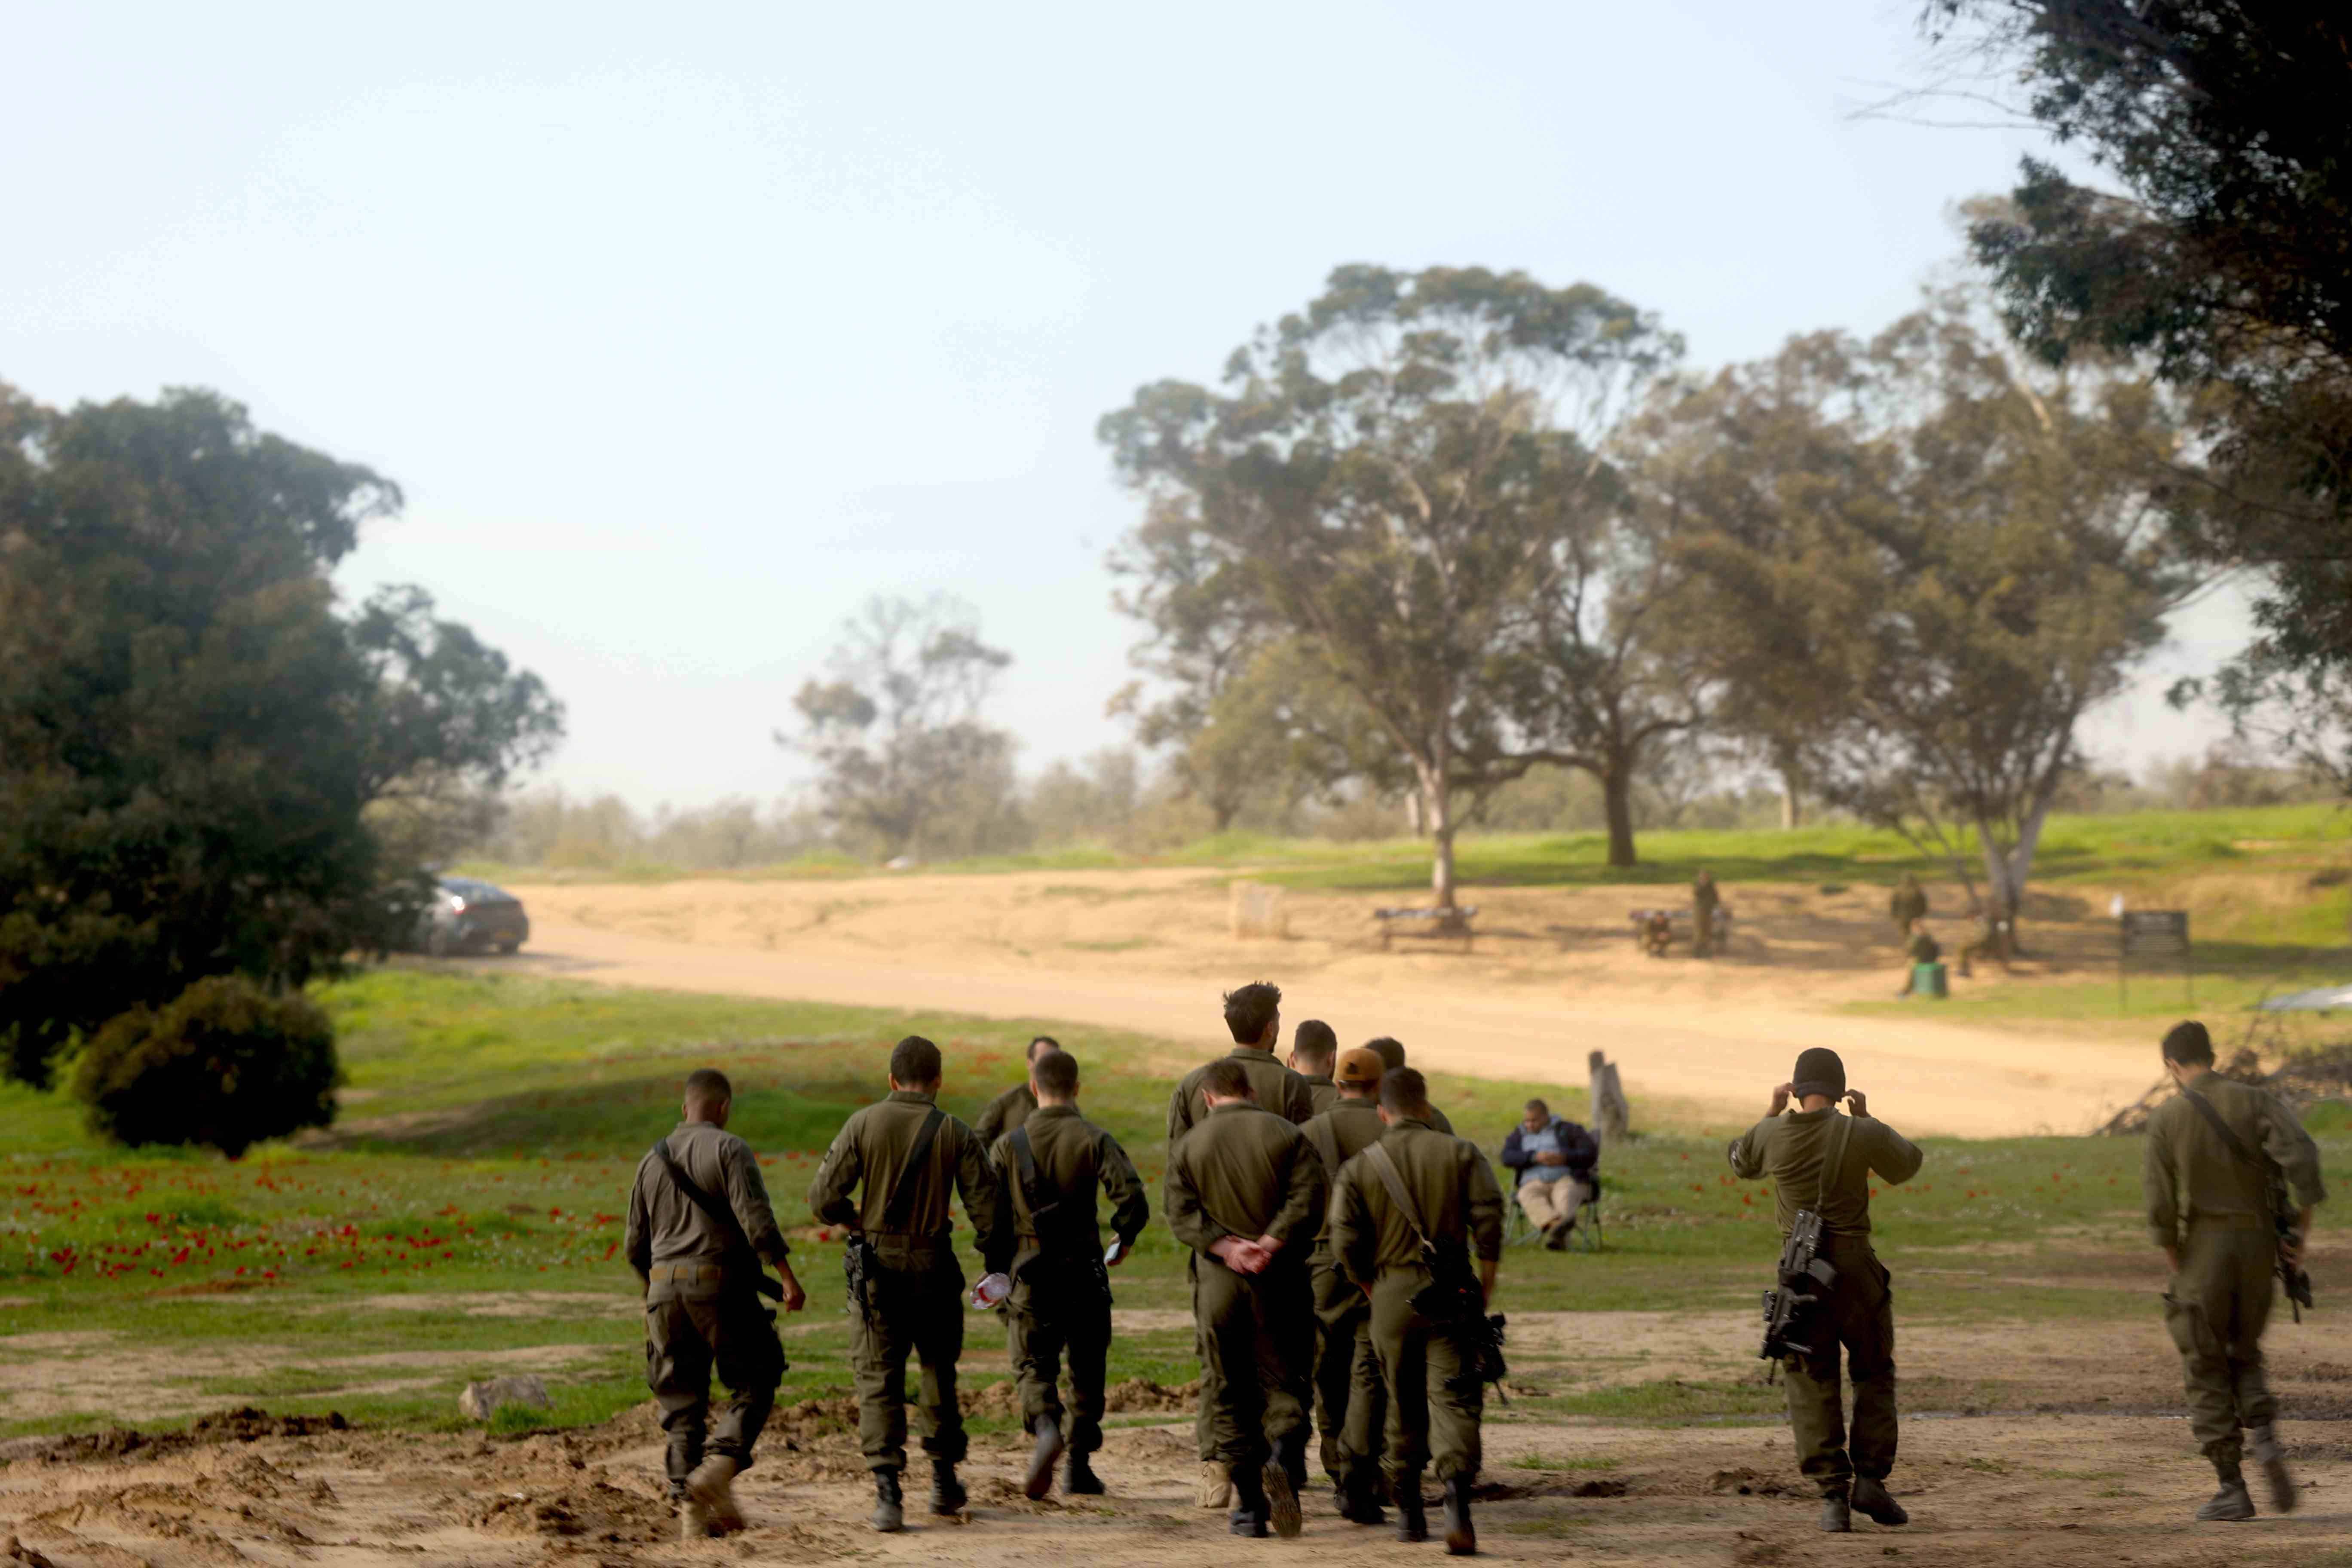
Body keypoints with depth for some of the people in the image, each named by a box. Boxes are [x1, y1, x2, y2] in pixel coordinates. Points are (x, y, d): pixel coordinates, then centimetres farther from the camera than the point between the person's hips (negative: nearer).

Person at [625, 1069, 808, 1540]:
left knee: (683, 1404, 8)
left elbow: (635, 1244, 18)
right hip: (721, 1288, -5)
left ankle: (692, 1513, 2)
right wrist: (788, 1277, -15)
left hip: (665, 1289, 5)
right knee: (756, 1385, 8)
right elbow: (756, 1218, -16)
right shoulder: (729, 1149, -3)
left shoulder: (652, 1161, 14)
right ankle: (718, 1468, -14)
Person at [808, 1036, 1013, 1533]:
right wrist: (996, 1268, 5)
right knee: (939, 1369, 20)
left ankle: (888, 1492, -10)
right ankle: (944, 1480, 29)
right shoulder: (955, 1134, -3)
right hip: (932, 1266, 1)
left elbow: (823, 1198, -7)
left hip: (875, 1266, -1)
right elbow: (988, 1207, -6)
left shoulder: (862, 1125, -4)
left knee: (878, 1379, 3)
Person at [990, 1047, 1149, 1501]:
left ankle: (1046, 1429, -26)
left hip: (1029, 1272, 0)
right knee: (1087, 1369, 13)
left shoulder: (1010, 1144, 1)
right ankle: (1079, 1468, 16)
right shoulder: (1095, 1140, -4)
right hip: (1084, 1270, 0)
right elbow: (1132, 1197, -15)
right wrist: (1124, 1240, 4)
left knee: (1034, 1366, 5)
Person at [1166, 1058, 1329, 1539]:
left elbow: (1182, 1215, -5)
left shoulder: (1188, 1146, 6)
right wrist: (1270, 1244, -14)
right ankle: (1283, 1457, -24)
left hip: (1218, 1283, 1)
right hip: (1281, 1282, -1)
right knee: (1283, 1383, 6)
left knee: (1228, 1392, 8)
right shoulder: (1285, 1135, 2)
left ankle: (1249, 1507, 6)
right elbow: (1309, 1197, -11)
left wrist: (1226, 1247, -13)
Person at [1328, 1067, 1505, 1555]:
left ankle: (1409, 1512, 21)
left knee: (1403, 1404, 14)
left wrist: (1372, 1288, 12)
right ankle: (1458, 1491, -28)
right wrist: (1487, 1283, 2)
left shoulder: (1360, 1167, 4)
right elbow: (1489, 1216, -7)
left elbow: (1346, 1242, -3)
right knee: (1453, 1398, -5)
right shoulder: (1460, 1154, 2)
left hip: (1391, 1293, 1)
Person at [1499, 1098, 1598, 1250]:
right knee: (1528, 1196, -33)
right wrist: (1534, 1157, -12)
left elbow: (1591, 1153, 4)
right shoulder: (1520, 1134, 21)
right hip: (1534, 1184, 2)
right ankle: (1555, 1224, -60)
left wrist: (1565, 1158, -13)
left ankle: (1557, 1233, -66)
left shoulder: (1566, 1129, 14)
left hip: (1568, 1180, -2)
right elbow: (1507, 1158, 4)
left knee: (1565, 1196, -37)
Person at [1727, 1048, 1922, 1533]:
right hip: (1855, 1269, -1)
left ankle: (1832, 1493, -2)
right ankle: (1870, 1478, 3)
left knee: (1812, 1384, 7)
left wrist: (1773, 1111, 26)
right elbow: (1907, 1165, 12)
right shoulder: (1860, 1134, -9)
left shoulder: (1772, 1134, -3)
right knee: (1874, 1372, 14)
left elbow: (1741, 1163, 21)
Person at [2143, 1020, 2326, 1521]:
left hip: (2202, 1251, -3)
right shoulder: (2256, 1103, 0)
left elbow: (2160, 1203, -9)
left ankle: (2232, 1489, 5)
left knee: (2207, 1372, 8)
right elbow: (2301, 1155, -16)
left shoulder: (2167, 1118, -4)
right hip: (2258, 1247, 3)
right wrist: (2302, 1229, -8)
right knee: (2244, 1356, 21)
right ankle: (2266, 1440, -6)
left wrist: (2176, 1267, 3)